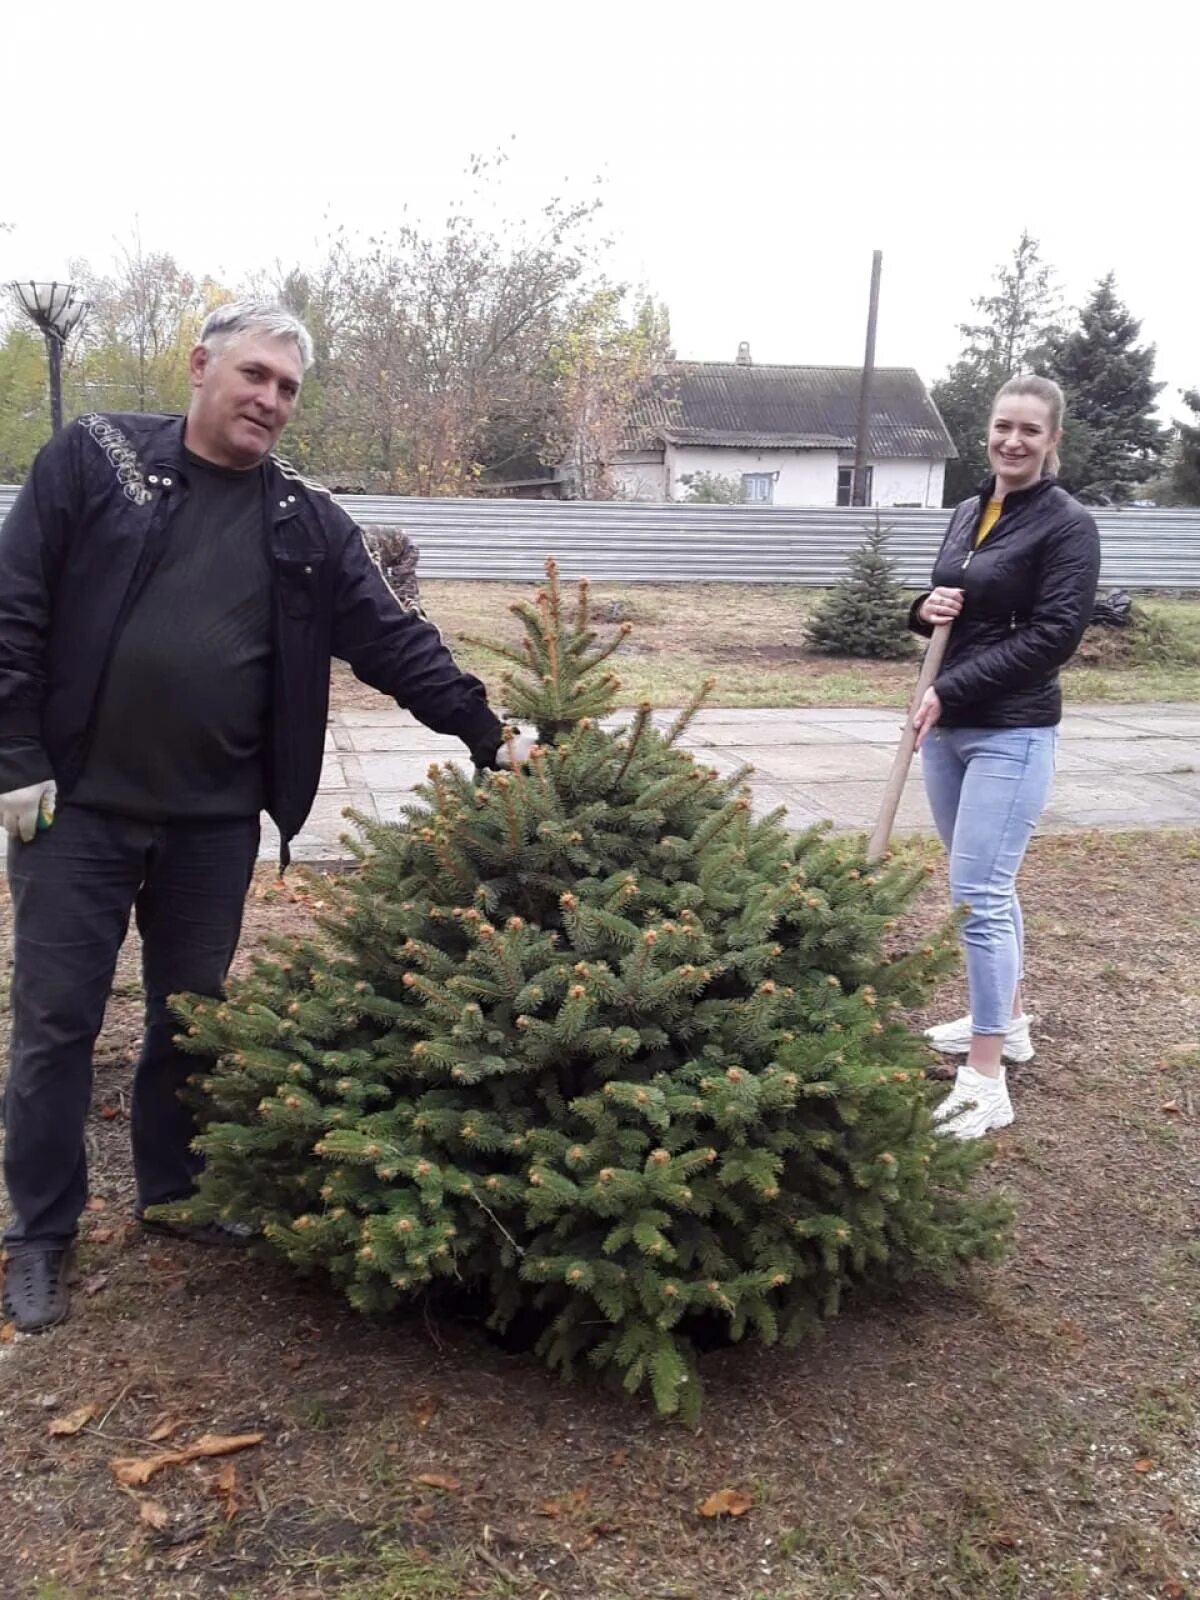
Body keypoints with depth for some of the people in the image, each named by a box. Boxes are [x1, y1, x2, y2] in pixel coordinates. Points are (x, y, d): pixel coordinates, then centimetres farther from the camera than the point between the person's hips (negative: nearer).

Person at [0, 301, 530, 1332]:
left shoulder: (307, 521, 5)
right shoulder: (95, 458, -2)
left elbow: (395, 639, 4)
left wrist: (488, 735, -2)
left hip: (215, 819, 3)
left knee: (194, 1013, 14)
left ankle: (175, 1193, 34)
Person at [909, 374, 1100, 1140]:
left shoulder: (1069, 524, -10)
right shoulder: (969, 511, 11)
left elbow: (1054, 635, -17)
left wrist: (950, 689, -20)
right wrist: (925, 609, -3)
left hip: (1012, 735, -7)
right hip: (947, 727, 8)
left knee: (978, 893, -11)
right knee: (988, 883, 18)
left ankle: (986, 1082, -4)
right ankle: (1008, 1020, 34)